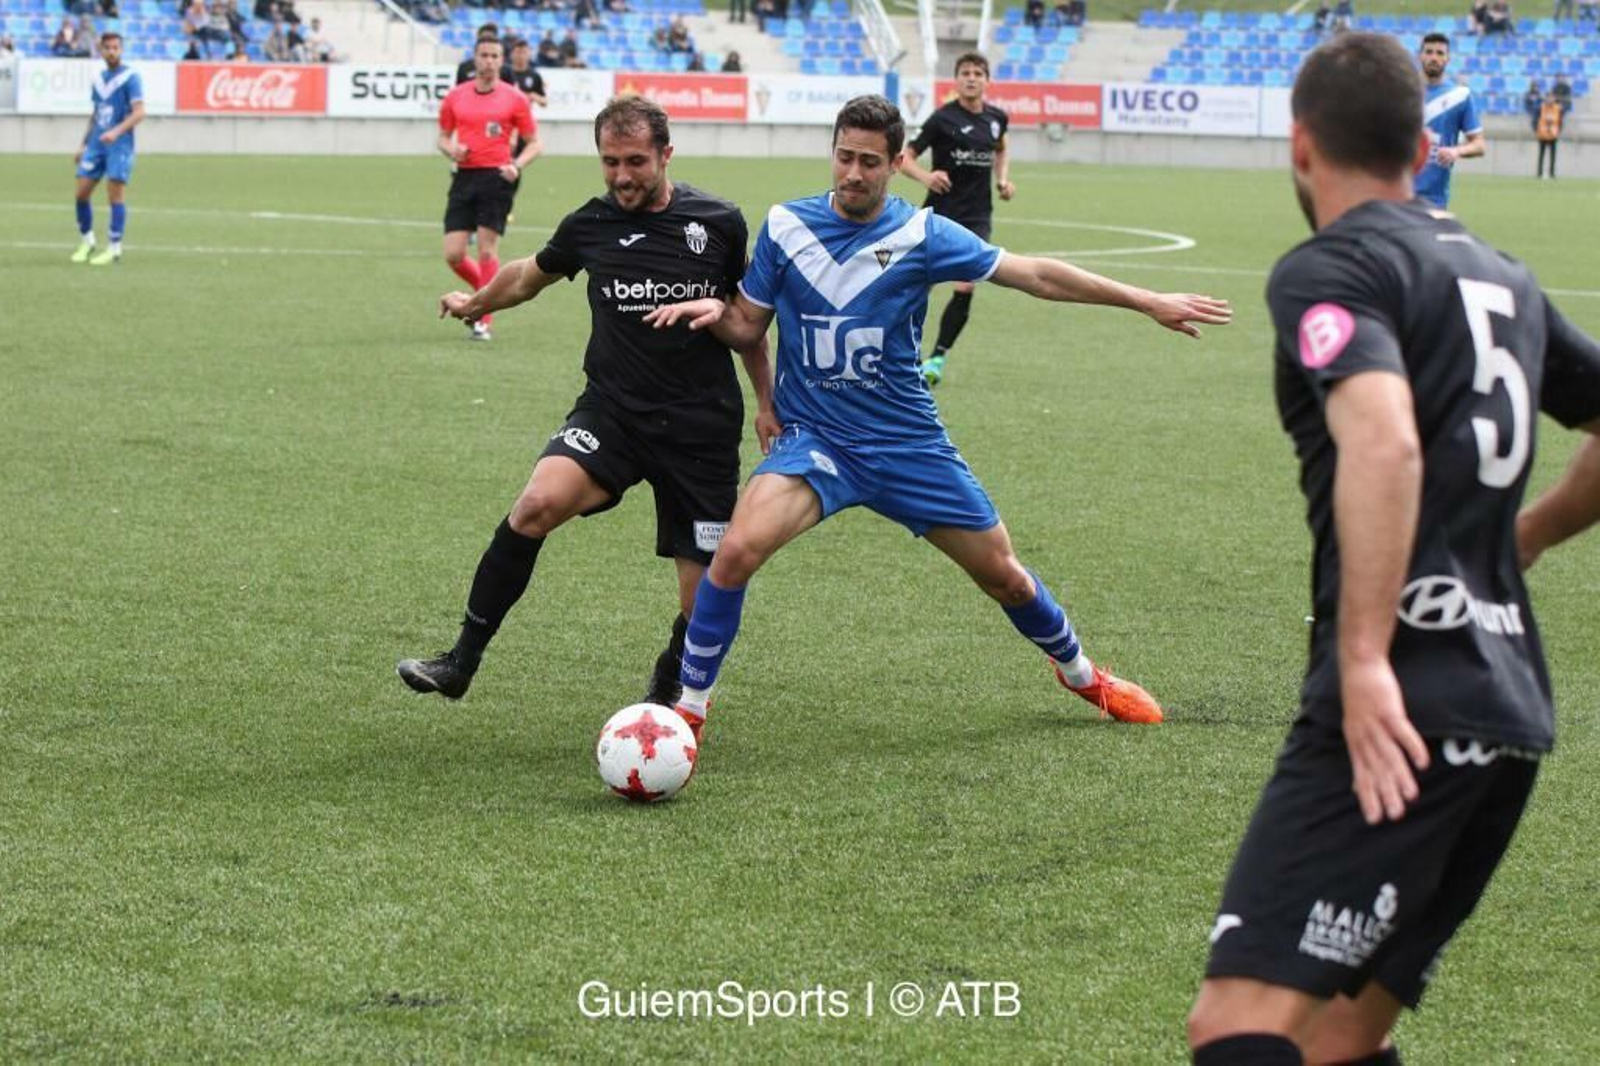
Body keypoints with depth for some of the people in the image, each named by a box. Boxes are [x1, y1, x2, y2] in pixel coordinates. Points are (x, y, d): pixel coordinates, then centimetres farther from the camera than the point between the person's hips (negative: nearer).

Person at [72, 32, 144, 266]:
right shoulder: (98, 79, 15)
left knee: (116, 195, -8)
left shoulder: (130, 77, -5)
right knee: (82, 192, 2)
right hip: (96, 144, 6)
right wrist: (84, 145, 20)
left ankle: (114, 249, -3)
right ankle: (86, 242, 18)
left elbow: (139, 112, -14)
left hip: (119, 145, -6)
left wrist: (116, 132, -26)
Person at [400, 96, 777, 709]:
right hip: (611, 412, 0)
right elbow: (532, 275, 23)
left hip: (702, 426, 0)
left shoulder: (719, 223, -3)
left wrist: (766, 403, 15)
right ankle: (461, 663, -20)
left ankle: (665, 693, 30)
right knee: (538, 503, -28)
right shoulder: (589, 226, 0)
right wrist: (475, 303, 38)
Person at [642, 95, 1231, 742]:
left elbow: (1036, 276, -4)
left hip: (908, 444, 1)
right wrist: (712, 311, -18)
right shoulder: (786, 226, -3)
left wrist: (1149, 303, -5)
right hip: (814, 441, -1)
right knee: (737, 550, -26)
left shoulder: (921, 234, -6)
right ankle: (689, 707, -11)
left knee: (1002, 573, 8)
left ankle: (1080, 674, 38)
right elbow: (748, 326, 7)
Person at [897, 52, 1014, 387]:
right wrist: (927, 177, -30)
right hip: (940, 213, -3)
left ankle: (937, 358, 3)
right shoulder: (943, 118, -9)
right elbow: (905, 157, -11)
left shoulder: (997, 118, 6)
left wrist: (1003, 179, 10)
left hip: (977, 216, 3)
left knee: (965, 289, -10)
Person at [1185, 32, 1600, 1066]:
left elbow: (1384, 440, -23)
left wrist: (1365, 661, -24)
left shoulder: (1330, 269, -5)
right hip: (1511, 703, 9)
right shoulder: (1500, 275, 20)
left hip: (1403, 713, -9)